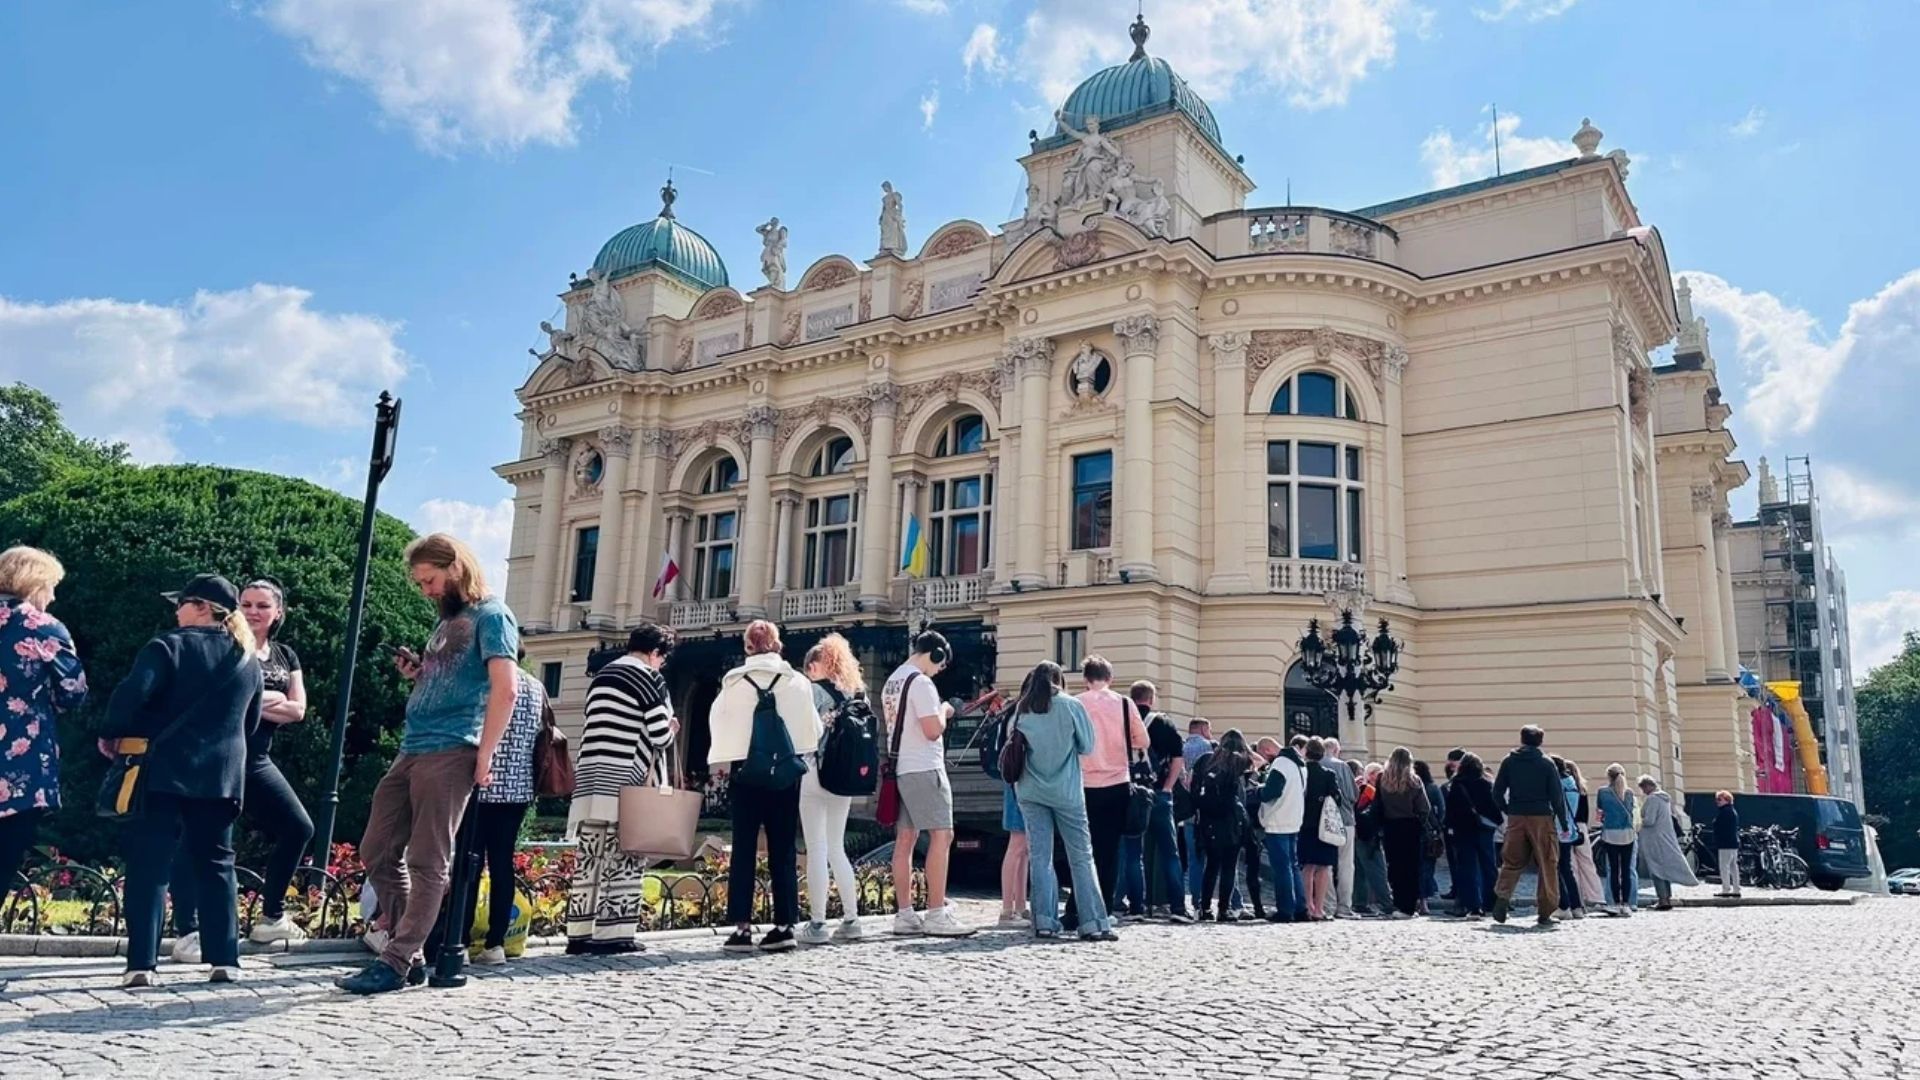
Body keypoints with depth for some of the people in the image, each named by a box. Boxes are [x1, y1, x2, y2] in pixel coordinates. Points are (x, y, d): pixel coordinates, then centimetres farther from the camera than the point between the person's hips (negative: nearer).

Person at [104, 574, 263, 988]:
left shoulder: (168, 647, -6)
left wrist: (111, 734, -1)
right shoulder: (249, 660, 11)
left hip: (166, 772, -4)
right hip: (223, 775, 5)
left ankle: (141, 964, -4)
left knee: (149, 865, 1)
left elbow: (131, 695, -17)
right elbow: (250, 724, 17)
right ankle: (225, 960, 9)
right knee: (214, 865, 12)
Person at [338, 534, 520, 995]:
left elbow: (505, 689, -16)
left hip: (449, 753, -10)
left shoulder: (490, 616, -6)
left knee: (427, 864, -5)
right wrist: (419, 675, 10)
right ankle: (409, 951, 18)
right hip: (411, 751, 10)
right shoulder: (448, 622, 22)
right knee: (377, 853, 10)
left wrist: (483, 757, -17)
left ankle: (396, 964, 0)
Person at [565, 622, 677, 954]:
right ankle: (613, 933, -3)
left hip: (590, 777, 7)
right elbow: (660, 735, -9)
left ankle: (580, 933, 10)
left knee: (590, 858, 9)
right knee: (624, 860, -2)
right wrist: (671, 730, 13)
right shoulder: (650, 678, -3)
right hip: (624, 780, -7)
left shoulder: (601, 675, 20)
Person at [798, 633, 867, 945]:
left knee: (817, 850, -3)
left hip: (816, 774, -7)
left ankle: (817, 924, -3)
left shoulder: (814, 690, -5)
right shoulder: (853, 692, 13)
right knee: (836, 849, 14)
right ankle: (851, 920, 13)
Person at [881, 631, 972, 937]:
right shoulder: (921, 683, -13)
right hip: (924, 768, -9)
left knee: (905, 839, 8)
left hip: (899, 768, 9)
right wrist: (944, 711, -1)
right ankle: (937, 914, -7)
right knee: (942, 835, -6)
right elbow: (933, 730, -20)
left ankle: (905, 914, 9)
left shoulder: (891, 682, 16)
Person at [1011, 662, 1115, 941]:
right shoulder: (1071, 706, -4)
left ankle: (1044, 921, 2)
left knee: (1040, 857, 6)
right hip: (1066, 792, -3)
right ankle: (1092, 923, 0)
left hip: (1030, 792, 3)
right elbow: (1087, 747, 0)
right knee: (1081, 857, 2)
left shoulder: (1020, 711, 4)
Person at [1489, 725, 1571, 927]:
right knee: (1547, 865, 5)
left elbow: (1497, 793, 4)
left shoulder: (1509, 761, 5)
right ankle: (1545, 913, 4)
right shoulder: (1546, 763, -2)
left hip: (1516, 818, 2)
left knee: (1512, 861, 10)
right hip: (1541, 818, -2)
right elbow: (1556, 795, -3)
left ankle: (1502, 895, -14)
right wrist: (1563, 821, 5)